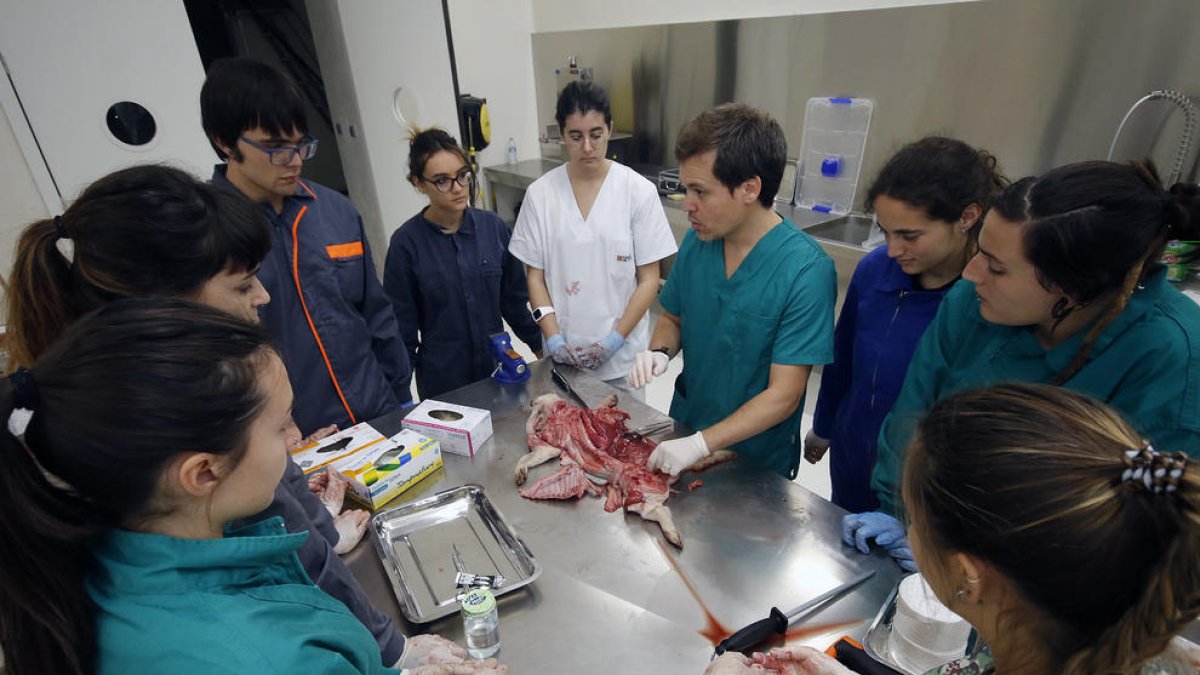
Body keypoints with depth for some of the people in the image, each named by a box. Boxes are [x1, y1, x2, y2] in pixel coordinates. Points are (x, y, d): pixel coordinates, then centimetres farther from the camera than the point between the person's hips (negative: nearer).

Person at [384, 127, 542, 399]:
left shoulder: (493, 226, -5)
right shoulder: (406, 243, -12)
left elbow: (515, 298, 6)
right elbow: (402, 323, -5)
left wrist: (540, 346, 9)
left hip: (498, 368, 3)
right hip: (441, 382, -2)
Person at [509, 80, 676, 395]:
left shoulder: (639, 191, -7)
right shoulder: (540, 194, -2)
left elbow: (648, 280, -5)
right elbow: (535, 276, 1)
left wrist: (614, 340, -13)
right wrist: (553, 339, -10)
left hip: (623, 357, -1)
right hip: (562, 357, 1)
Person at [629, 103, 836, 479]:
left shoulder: (805, 271, -25)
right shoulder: (697, 240, -9)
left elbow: (783, 396, -23)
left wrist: (700, 445, -28)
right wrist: (659, 352, -15)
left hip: (758, 461, -5)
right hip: (684, 428, 5)